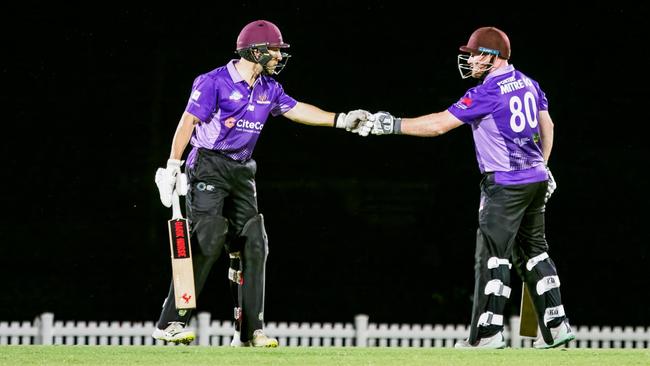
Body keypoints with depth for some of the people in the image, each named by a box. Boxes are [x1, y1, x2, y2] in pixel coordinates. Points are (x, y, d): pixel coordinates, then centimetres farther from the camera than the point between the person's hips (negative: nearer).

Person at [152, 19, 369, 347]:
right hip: (208, 167, -8)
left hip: (241, 173, 8)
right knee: (207, 242, -18)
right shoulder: (214, 82, -11)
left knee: (253, 245, 2)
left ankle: (250, 330, 8)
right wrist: (173, 166, -14)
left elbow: (295, 110, 19)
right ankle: (170, 323, -16)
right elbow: (188, 122, -11)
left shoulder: (269, 89, 10)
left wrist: (341, 120, 12)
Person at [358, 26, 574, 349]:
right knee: (533, 251, 15)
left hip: (506, 185, -8)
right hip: (536, 181, 8)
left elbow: (438, 125, -17)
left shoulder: (486, 94, -15)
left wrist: (393, 125, -12)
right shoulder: (527, 83, 9)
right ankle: (555, 325, 13)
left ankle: (488, 332, -6)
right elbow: (547, 126, 18)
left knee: (492, 255, -4)